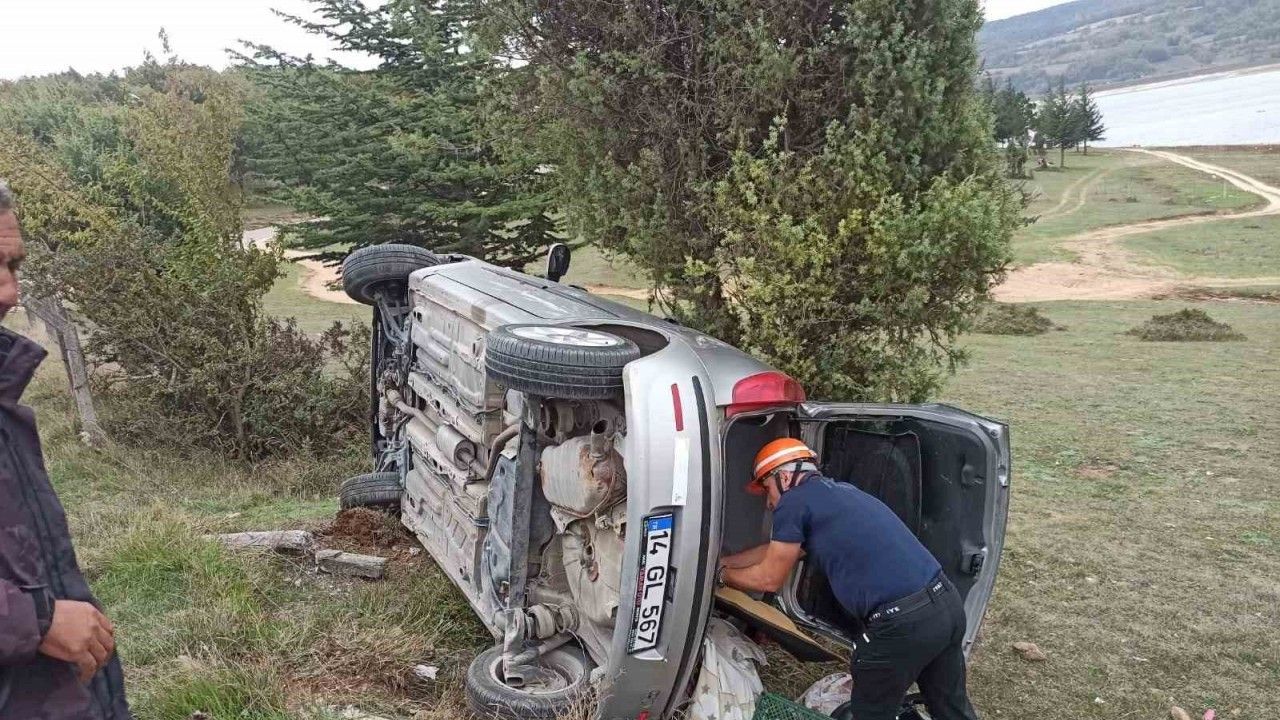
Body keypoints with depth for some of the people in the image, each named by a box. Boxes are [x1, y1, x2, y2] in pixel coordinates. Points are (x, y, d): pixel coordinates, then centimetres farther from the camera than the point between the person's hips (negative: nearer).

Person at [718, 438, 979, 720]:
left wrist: (721, 574, 23)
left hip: (902, 623, -8)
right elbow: (777, 551, 33)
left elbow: (769, 579, 6)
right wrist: (721, 560, 41)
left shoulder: (794, 501, -4)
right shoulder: (836, 490, 22)